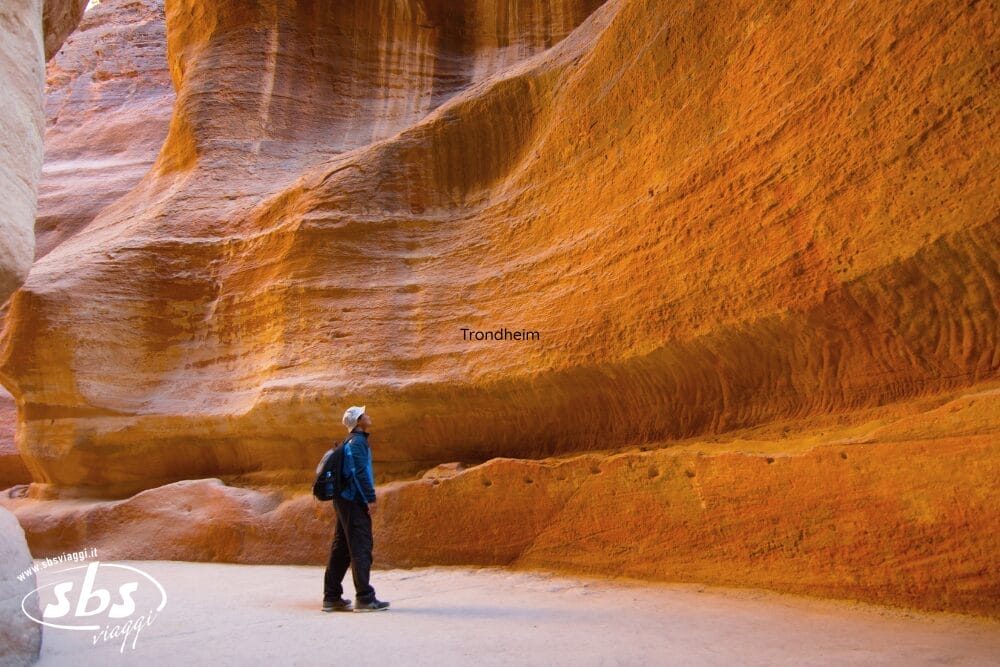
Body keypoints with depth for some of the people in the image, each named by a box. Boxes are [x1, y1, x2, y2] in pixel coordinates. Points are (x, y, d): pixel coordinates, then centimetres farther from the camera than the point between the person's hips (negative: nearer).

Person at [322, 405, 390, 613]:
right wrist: (371, 498, -17)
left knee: (341, 549, 12)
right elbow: (360, 473, -19)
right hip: (354, 502, -10)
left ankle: (331, 597, 17)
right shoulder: (357, 442, -12)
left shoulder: (351, 442, 18)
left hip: (345, 500, 10)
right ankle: (364, 598, -6)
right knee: (361, 548, -7)